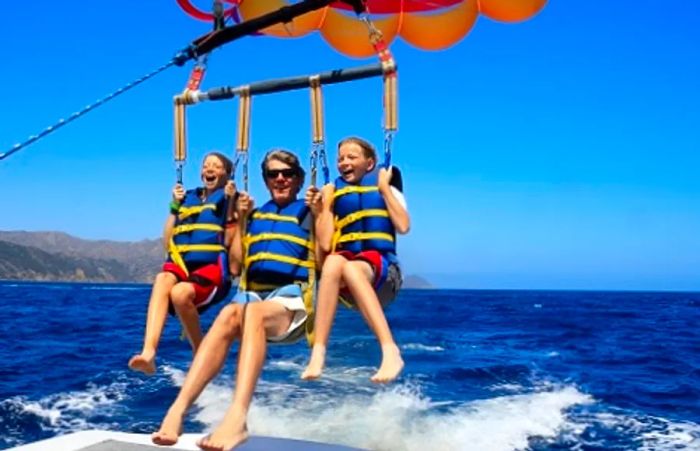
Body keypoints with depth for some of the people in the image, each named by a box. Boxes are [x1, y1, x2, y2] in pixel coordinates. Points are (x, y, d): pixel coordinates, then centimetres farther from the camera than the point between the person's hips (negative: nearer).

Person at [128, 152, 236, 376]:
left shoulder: (229, 199, 10)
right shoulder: (187, 198, 21)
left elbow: (229, 242, -4)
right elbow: (168, 244, 15)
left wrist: (230, 204, -9)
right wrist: (175, 206, 11)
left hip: (213, 267, -3)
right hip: (181, 264, 4)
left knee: (179, 293, -33)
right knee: (163, 279, -32)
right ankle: (148, 352, -47)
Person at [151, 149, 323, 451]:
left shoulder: (308, 211, 10)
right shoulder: (256, 214, 22)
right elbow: (236, 266, 16)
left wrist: (319, 213, -9)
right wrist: (240, 221, 12)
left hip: (292, 294, -3)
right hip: (253, 292, 4)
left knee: (254, 313, -38)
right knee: (229, 315, -33)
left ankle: (237, 417, -54)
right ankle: (177, 410, -45)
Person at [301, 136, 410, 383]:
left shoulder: (388, 191, 15)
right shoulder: (334, 195, 17)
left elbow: (403, 226, -7)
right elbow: (325, 244, 3)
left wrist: (384, 188, 0)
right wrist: (325, 203, 4)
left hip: (382, 271, -1)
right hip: (346, 284, 2)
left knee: (350, 268, -37)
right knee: (333, 261, -36)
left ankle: (391, 351, -45)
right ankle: (318, 353, -43)